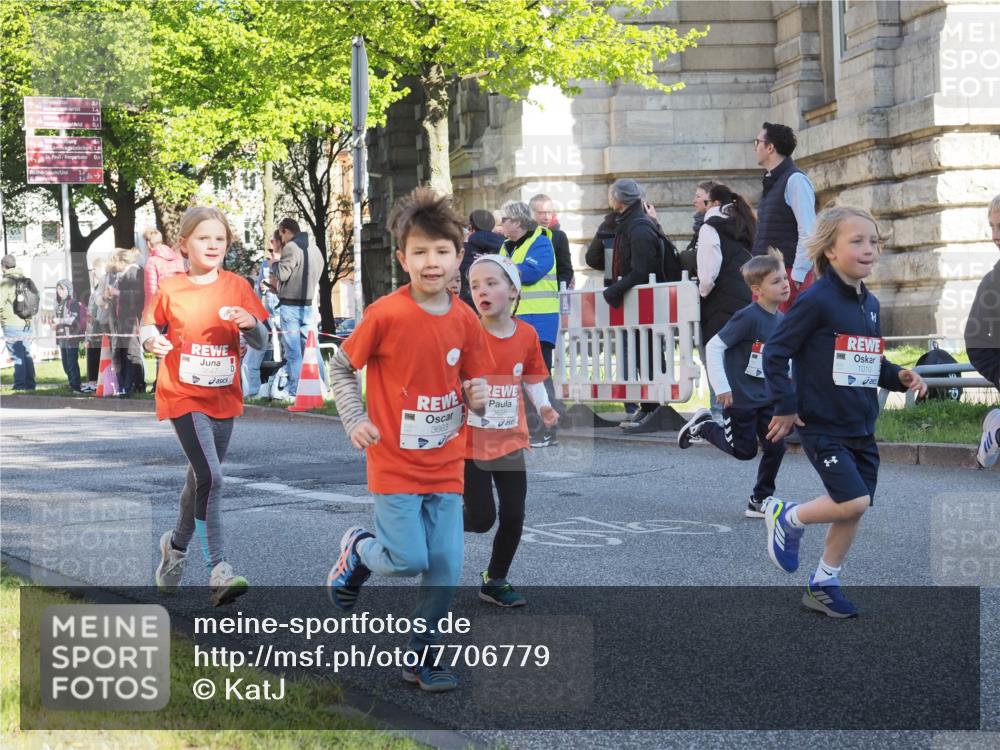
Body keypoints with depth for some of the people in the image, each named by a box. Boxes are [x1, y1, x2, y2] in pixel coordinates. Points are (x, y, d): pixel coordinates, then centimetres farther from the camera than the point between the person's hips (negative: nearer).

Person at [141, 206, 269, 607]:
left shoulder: (237, 287, 1)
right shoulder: (169, 289, -5)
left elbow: (260, 343, 4)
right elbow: (148, 325, 8)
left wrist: (251, 325, -18)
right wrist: (152, 340, -15)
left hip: (224, 398, 4)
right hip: (184, 397, -4)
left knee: (200, 478, 17)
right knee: (210, 477, -17)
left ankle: (177, 543, 42)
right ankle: (218, 570, -16)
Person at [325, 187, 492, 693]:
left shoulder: (465, 321, 0)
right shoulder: (386, 315, -13)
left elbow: (473, 386, 11)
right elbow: (341, 367, 0)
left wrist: (477, 397, -12)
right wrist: (355, 421, -8)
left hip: (445, 465, 4)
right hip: (395, 463, -4)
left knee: (446, 566, 2)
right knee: (410, 560, -9)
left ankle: (422, 657, 17)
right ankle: (358, 549, 24)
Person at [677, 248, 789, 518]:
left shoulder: (782, 320, 1)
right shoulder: (749, 317, -21)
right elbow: (714, 347, -20)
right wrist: (722, 387, -20)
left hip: (767, 398, 6)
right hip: (739, 397, -6)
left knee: (776, 447, -1)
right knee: (744, 450, 6)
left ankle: (760, 501, 15)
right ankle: (702, 425, 30)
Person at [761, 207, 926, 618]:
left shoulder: (869, 304, 10)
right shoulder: (817, 301, -14)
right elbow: (775, 352, -12)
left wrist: (900, 377, 2)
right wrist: (787, 406, -13)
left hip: (861, 426, 8)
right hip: (822, 425, -8)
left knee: (853, 511, 9)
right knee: (854, 501, -17)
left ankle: (823, 584, 25)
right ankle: (786, 518, 9)